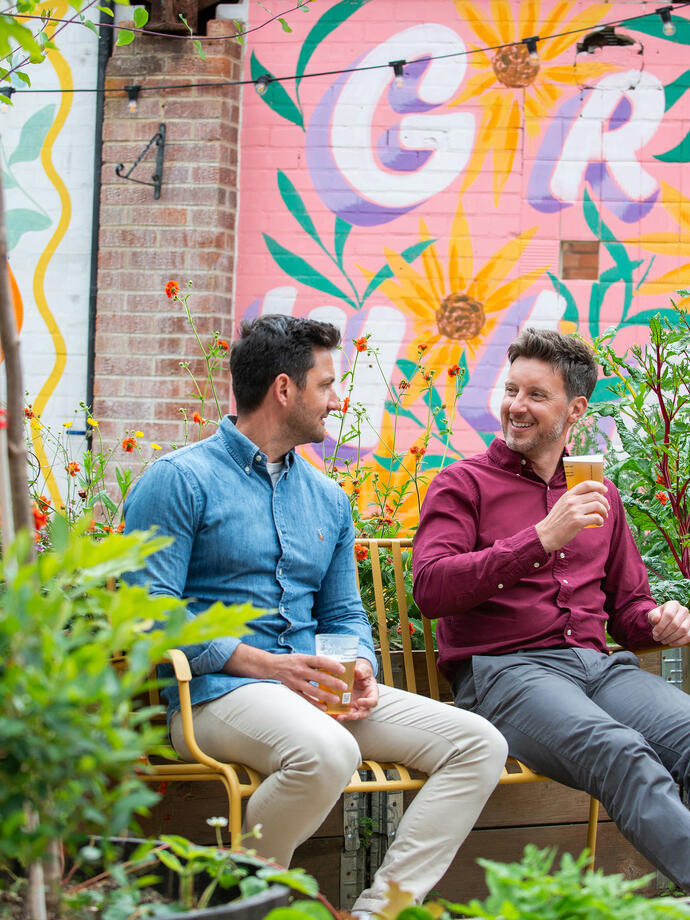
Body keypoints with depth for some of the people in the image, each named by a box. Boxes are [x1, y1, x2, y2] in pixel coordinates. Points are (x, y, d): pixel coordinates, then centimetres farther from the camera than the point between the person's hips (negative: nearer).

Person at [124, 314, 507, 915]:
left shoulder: (328, 498, 21)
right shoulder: (180, 481, -2)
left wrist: (360, 670, 0)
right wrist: (260, 663, -18)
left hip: (314, 688, 7)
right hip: (217, 690, -7)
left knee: (478, 744, -9)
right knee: (326, 752, -39)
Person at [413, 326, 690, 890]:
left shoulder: (599, 496, 25)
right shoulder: (465, 484, 10)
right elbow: (431, 588, -7)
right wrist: (542, 538, -14)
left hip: (598, 665, 4)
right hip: (502, 669, -4)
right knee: (621, 752, -36)